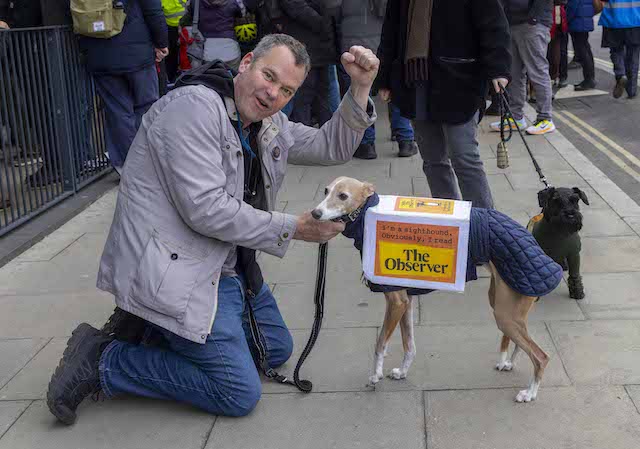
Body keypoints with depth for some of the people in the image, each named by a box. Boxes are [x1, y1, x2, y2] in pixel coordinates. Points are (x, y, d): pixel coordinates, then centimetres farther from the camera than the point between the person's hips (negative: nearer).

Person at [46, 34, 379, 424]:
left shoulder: (269, 125, 8)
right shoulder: (194, 107, -20)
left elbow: (332, 148, 13)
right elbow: (206, 210, -27)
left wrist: (360, 89, -3)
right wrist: (293, 228, -18)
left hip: (227, 266, 10)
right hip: (175, 272, -10)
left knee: (277, 350, 19)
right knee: (240, 395, -8)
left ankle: (165, 331, 18)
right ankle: (102, 360, 0)